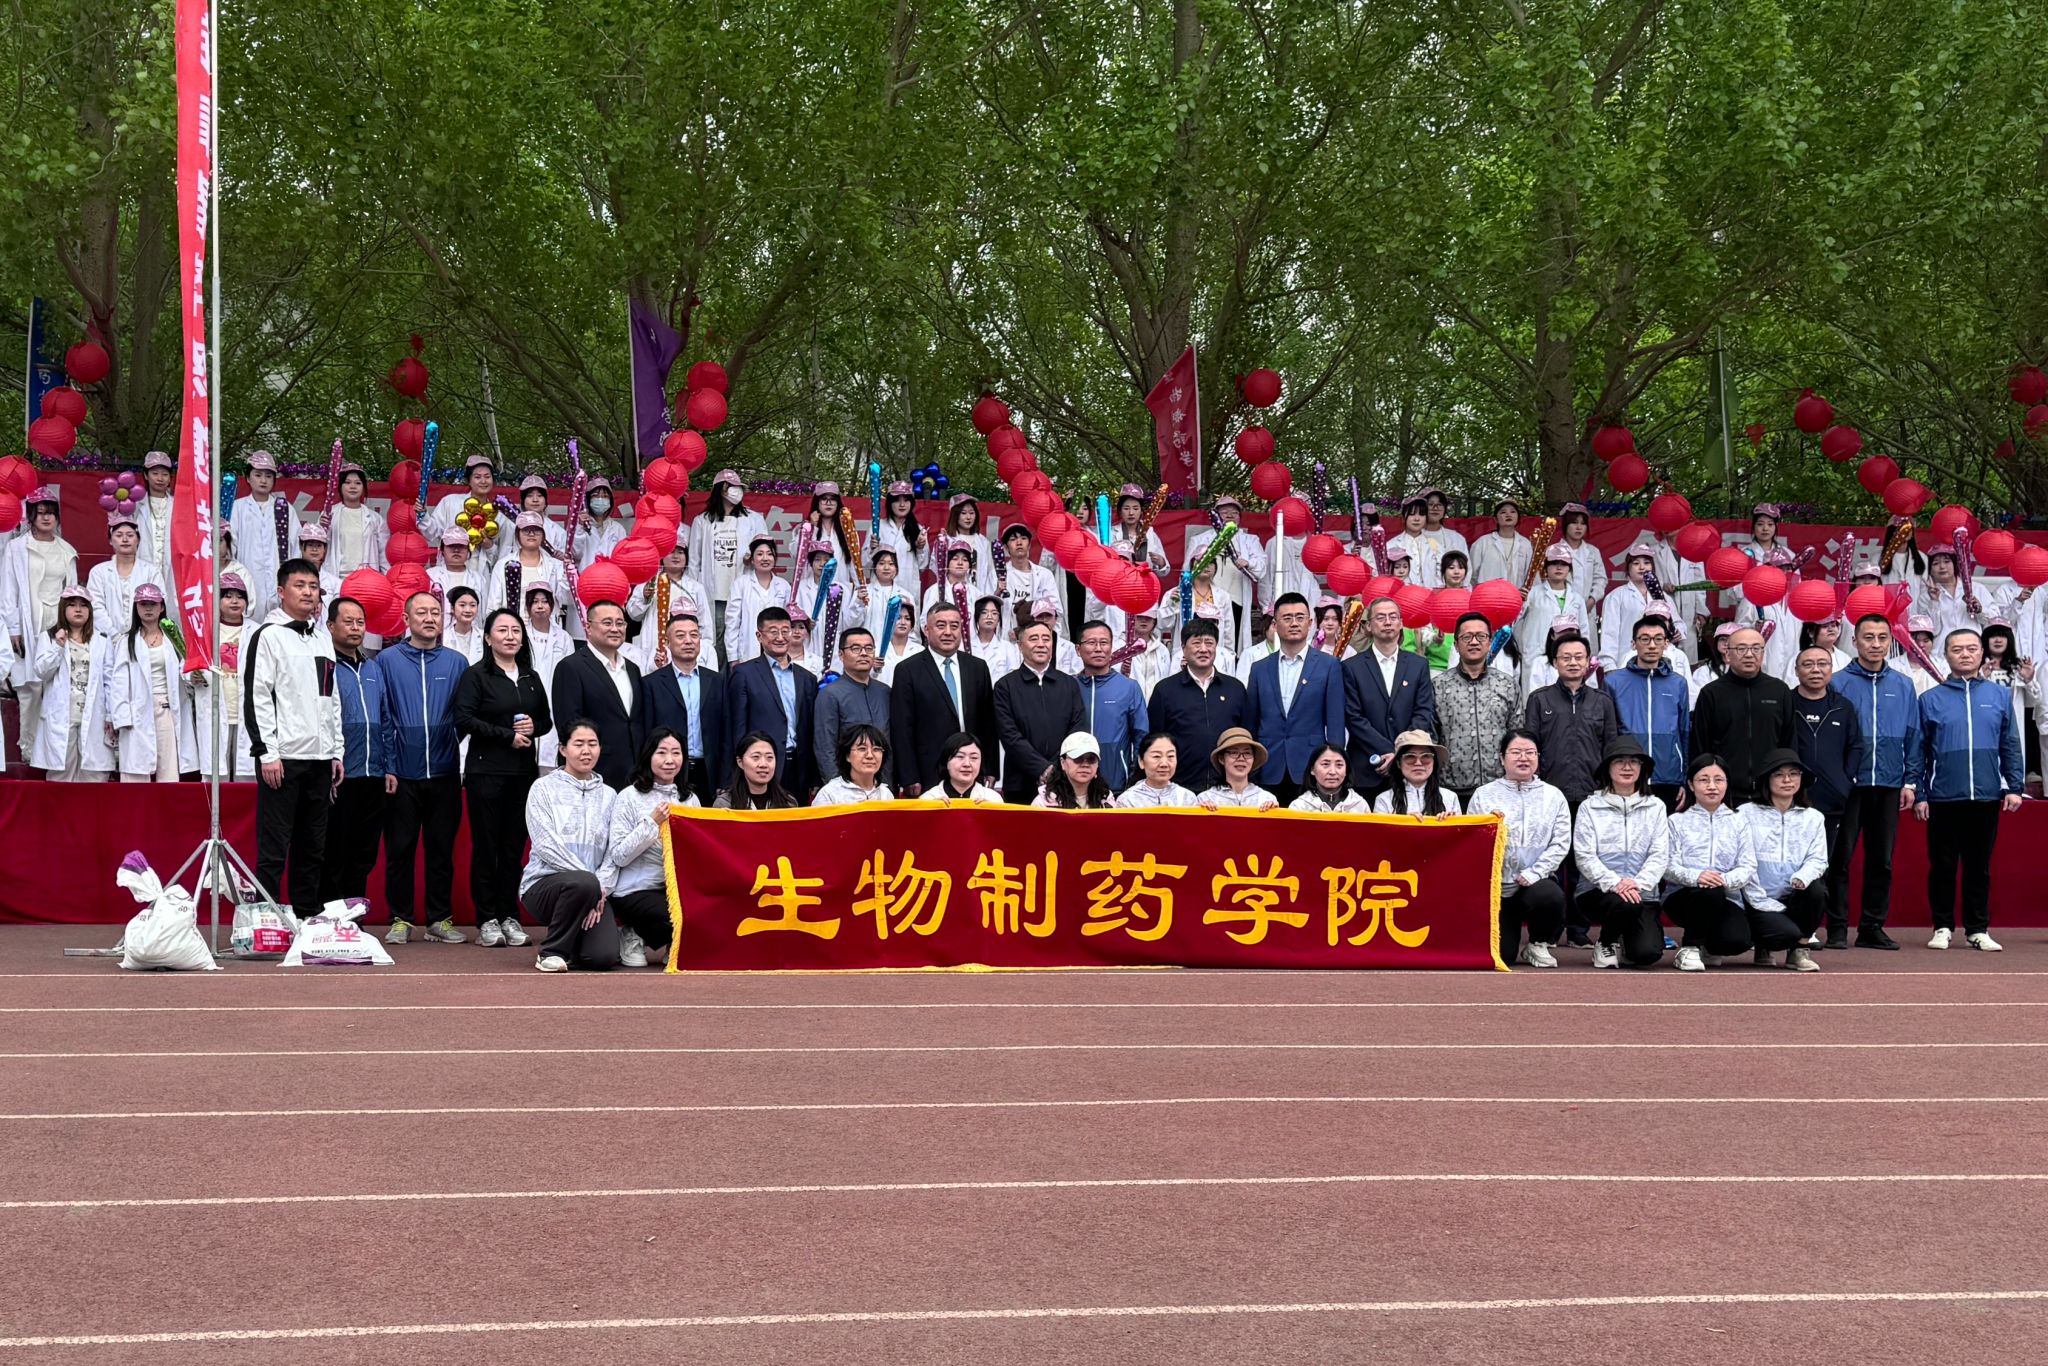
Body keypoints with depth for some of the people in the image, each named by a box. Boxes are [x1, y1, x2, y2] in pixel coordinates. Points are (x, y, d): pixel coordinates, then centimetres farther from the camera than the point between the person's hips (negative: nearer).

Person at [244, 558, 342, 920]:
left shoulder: (323, 639, 18)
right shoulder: (270, 635, -4)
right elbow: (256, 697, -10)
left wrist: (337, 752, 15)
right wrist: (266, 753, -16)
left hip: (319, 758, 7)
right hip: (283, 756, -7)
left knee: (313, 848, 10)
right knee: (274, 848, -6)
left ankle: (309, 920, 16)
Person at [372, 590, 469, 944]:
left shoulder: (456, 663, 7)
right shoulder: (388, 660, 1)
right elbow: (381, 716, 0)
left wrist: (466, 764, -1)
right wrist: (387, 766, -6)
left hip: (444, 772, 2)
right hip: (402, 774, -1)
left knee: (442, 848, 6)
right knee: (399, 849, 3)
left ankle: (440, 919, 13)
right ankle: (401, 919, 11)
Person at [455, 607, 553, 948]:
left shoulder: (531, 678, 15)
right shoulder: (476, 675, -1)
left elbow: (547, 719, 20)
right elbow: (465, 719, -12)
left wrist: (534, 728, -3)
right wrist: (508, 736, -13)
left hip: (524, 772, 5)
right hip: (486, 771, -5)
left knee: (514, 846, 5)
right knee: (485, 846, -2)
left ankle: (509, 916, 11)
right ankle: (487, 920, 3)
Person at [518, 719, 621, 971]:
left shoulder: (609, 795, 13)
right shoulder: (544, 788, 2)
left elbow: (613, 853, 5)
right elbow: (546, 844, -10)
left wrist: (601, 889, -13)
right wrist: (592, 882, -17)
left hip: (596, 891, 3)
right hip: (544, 883, -3)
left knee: (605, 957, -22)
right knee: (584, 882, -38)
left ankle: (569, 943, 16)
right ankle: (550, 952, -15)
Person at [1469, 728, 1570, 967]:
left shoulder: (1553, 796, 6)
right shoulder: (1483, 795, 5)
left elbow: (1561, 843, -2)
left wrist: (1534, 873, -14)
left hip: (1536, 882, 0)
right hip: (1495, 884, 0)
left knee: (1550, 896, -36)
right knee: (1498, 954, -10)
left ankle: (1538, 945, -4)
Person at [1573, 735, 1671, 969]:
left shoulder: (1655, 807, 11)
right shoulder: (1590, 808, 4)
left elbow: (1660, 855, 1)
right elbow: (1584, 856, -5)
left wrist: (1639, 883, -18)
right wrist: (1614, 882, -21)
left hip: (1642, 893, 2)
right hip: (1599, 892, -2)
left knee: (1647, 953, -22)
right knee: (1624, 904, -37)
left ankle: (1622, 945, 17)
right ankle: (1605, 944, -3)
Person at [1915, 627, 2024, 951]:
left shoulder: (1999, 696, 6)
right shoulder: (1931, 700, 2)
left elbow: (2010, 745, 8)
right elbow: (1919, 751, 2)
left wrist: (2015, 786, 0)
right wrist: (1919, 795, -2)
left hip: (1986, 796, 1)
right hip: (1944, 799, -1)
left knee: (1979, 866, 8)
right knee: (1942, 866, 5)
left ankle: (1978, 929, 15)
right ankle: (1943, 927, 14)